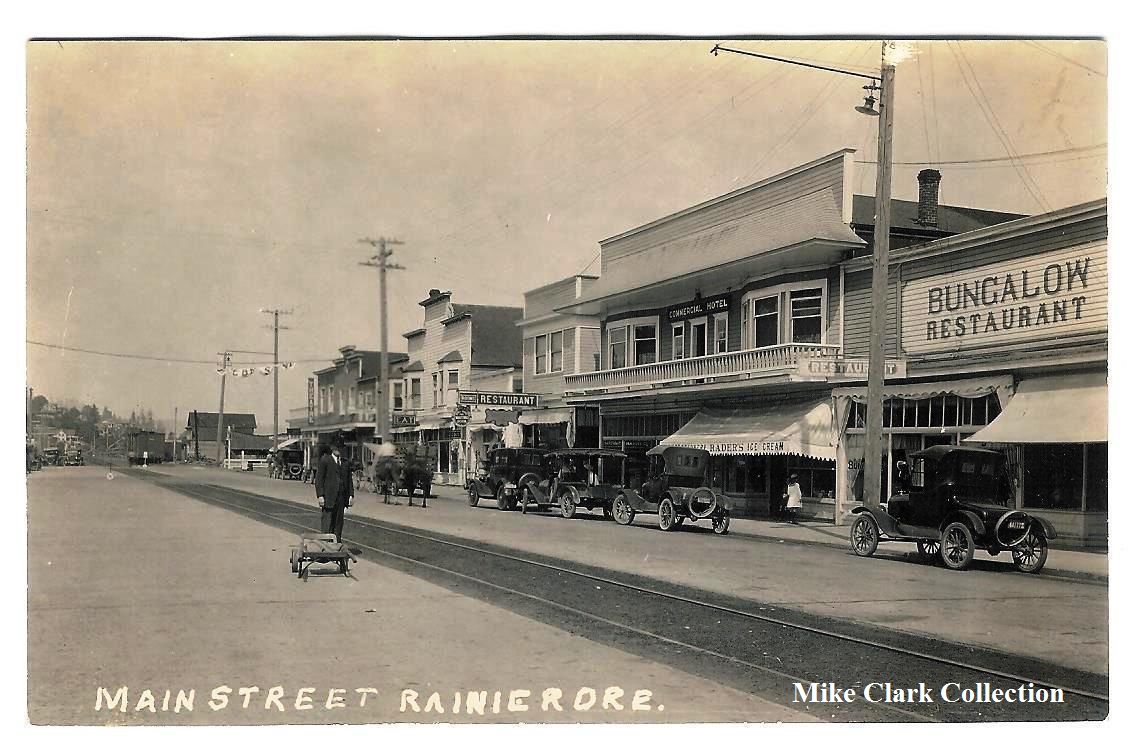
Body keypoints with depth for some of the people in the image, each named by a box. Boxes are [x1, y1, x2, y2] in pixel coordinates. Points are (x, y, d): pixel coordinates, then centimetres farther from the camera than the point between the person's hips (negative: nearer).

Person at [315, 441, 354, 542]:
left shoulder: (346, 463, 15)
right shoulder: (324, 460, 1)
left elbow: (349, 480, 16)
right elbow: (319, 479, -3)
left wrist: (351, 495, 6)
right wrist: (320, 495, -12)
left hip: (341, 498, 4)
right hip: (328, 498, -4)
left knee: (338, 524, 6)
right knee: (326, 525, -5)